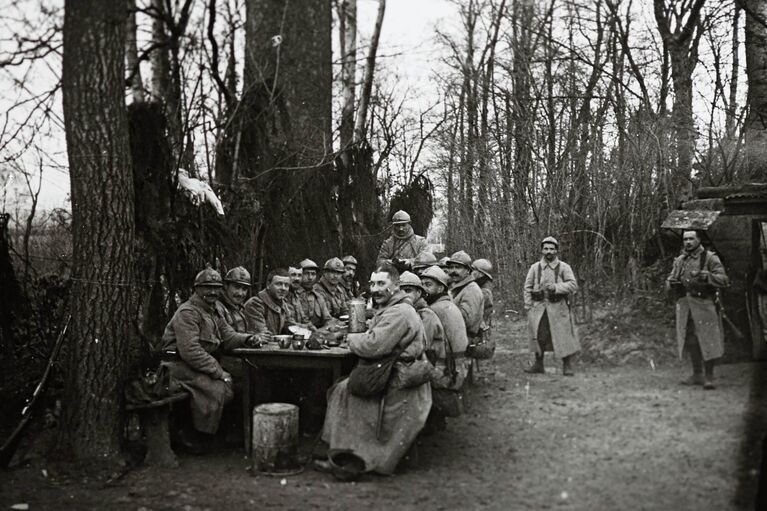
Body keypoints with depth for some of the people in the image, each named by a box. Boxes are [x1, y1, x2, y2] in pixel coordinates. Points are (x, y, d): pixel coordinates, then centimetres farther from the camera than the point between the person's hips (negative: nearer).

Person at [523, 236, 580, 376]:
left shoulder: (564, 267, 1)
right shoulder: (535, 268, 7)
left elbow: (573, 285, -8)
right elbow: (527, 288, 9)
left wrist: (556, 287, -21)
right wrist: (528, 307, 2)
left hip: (558, 308, -2)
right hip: (539, 307, 2)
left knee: (563, 336, -1)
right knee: (538, 336, 6)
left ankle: (567, 366, 10)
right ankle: (538, 364, 19)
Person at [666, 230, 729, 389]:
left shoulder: (709, 258, -2)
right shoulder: (679, 261, 13)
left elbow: (723, 279, -10)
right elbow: (669, 281, 18)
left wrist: (705, 276, -24)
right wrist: (672, 283, -6)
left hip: (704, 304, -5)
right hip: (684, 305, 5)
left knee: (707, 341, -5)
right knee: (690, 341, 9)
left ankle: (709, 376, 4)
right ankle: (697, 375, 20)